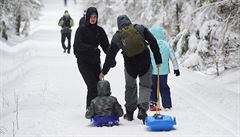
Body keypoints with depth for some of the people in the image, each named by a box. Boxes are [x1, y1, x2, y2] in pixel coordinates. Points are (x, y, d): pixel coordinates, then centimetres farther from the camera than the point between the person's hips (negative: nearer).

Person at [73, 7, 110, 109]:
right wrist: (92, 48, -28)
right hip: (83, 61, -4)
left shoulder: (99, 30, 7)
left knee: (98, 85, 1)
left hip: (95, 61, 4)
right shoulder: (81, 30, -4)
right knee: (92, 85, -13)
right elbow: (78, 45, -16)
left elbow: (106, 45, 3)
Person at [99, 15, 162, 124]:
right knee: (145, 86, 12)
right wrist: (158, 60, 3)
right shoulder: (140, 29, 2)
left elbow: (110, 56, 11)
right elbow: (153, 42, -2)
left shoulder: (117, 37, 5)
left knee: (130, 87, 21)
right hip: (145, 64, -1)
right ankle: (142, 108, -10)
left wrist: (104, 72, 21)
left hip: (130, 66, 1)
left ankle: (130, 112, 26)